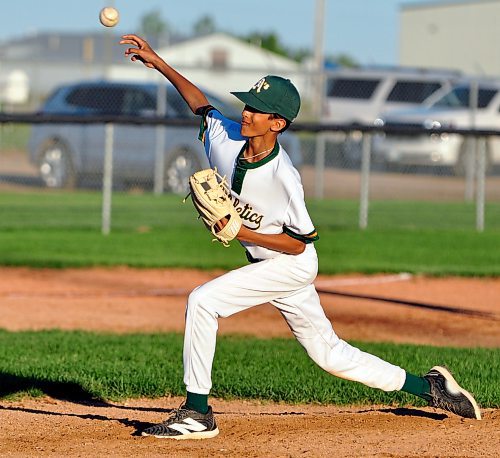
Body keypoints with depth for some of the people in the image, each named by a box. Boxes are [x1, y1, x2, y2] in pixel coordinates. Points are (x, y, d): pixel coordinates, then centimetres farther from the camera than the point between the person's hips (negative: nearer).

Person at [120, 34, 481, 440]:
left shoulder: (284, 178, -29)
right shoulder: (225, 136, -11)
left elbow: (299, 242, -21)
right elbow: (200, 102, 9)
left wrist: (239, 232, -27)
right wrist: (159, 63, 2)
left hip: (292, 266, -8)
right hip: (267, 265, 8)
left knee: (203, 301, -21)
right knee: (329, 354, 15)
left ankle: (197, 413, -15)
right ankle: (429, 387, 27)